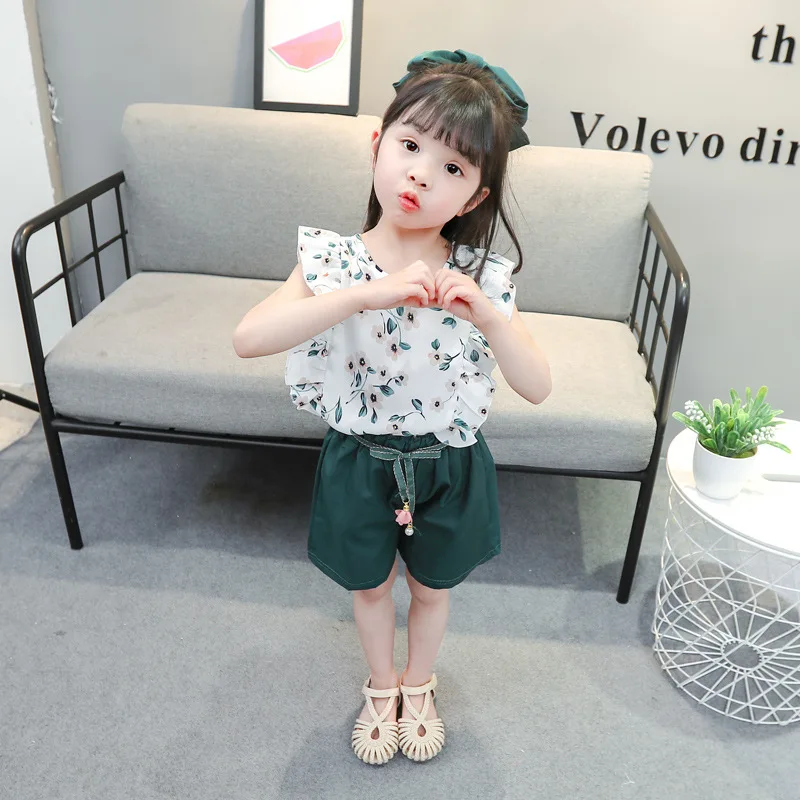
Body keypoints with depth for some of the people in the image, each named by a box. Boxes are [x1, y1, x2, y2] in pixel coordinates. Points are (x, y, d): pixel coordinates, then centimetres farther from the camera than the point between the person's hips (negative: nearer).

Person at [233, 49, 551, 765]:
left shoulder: (483, 278, -15)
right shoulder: (331, 260, -18)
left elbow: (537, 388, -17)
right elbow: (248, 339, -33)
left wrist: (488, 315, -35)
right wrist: (366, 293, -42)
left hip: (448, 467, 1)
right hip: (360, 462, 0)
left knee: (432, 587, 24)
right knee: (370, 585, 23)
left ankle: (419, 686, 55)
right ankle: (382, 687, 54)